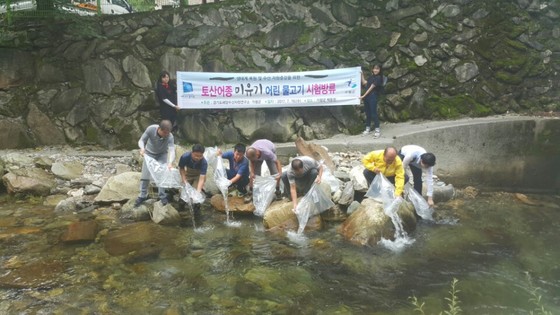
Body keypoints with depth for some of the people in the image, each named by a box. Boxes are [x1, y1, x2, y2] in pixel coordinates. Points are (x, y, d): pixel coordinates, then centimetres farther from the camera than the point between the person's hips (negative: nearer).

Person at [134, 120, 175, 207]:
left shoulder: (170, 136, -34)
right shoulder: (150, 129, -32)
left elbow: (172, 150, -43)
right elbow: (141, 140, -22)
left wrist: (170, 162, -62)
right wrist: (142, 148, -45)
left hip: (162, 154, -1)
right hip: (149, 153, 1)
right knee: (145, 175, 3)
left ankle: (162, 196, 13)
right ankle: (142, 196, 19)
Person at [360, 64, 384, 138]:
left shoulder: (378, 78, -9)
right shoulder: (371, 76, 14)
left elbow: (371, 88, -13)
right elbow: (364, 83, 16)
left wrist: (363, 96, -15)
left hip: (373, 96, -7)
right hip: (366, 96, 7)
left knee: (373, 113, -8)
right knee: (367, 113, 12)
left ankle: (377, 130, -5)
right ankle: (368, 128, 21)